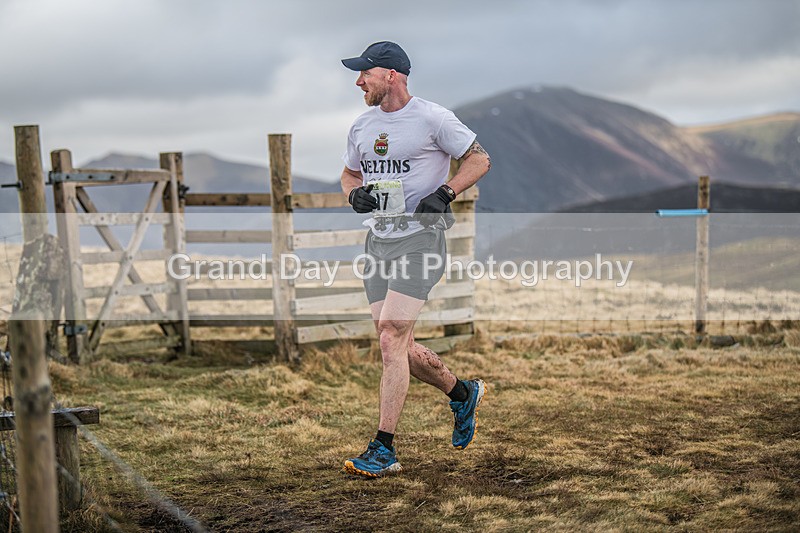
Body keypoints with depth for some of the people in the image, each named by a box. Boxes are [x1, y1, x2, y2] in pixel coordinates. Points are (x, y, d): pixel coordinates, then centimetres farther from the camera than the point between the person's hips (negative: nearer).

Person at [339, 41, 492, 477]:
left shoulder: (433, 119, -7)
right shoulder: (362, 126, 12)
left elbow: (480, 159, -2)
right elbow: (350, 174, 24)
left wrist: (445, 192, -17)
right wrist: (355, 193, 1)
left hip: (420, 239, -7)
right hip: (377, 241, 7)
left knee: (391, 338, -16)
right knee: (398, 347, 8)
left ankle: (384, 450, -12)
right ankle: (462, 393, 34)